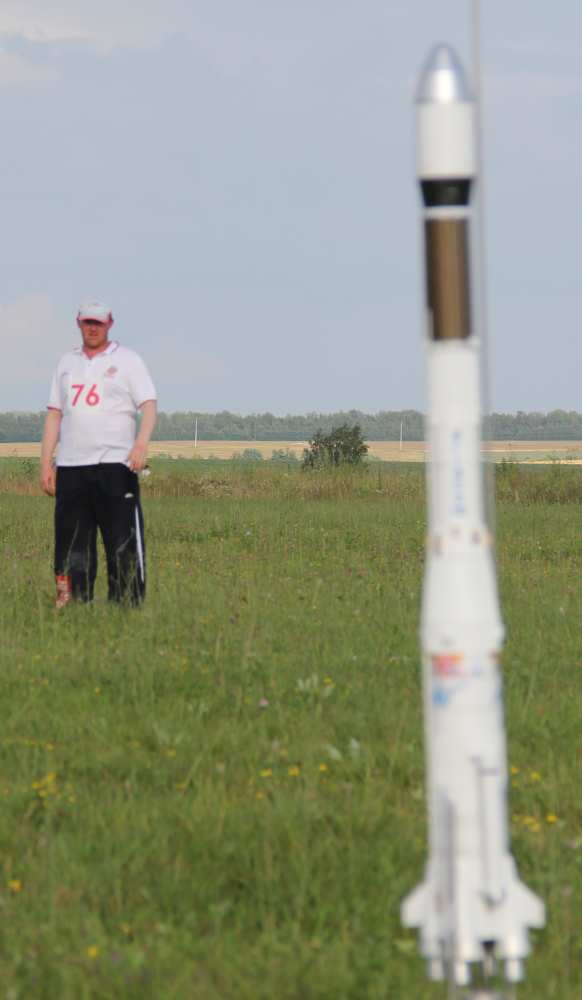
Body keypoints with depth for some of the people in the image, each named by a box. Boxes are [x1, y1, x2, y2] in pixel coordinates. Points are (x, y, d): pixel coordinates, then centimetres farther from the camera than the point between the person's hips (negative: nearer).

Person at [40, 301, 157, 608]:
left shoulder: (127, 360, 5)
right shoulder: (67, 362, 18)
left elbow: (149, 405, -5)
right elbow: (54, 414, 18)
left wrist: (141, 444, -23)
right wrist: (45, 463, 9)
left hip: (115, 464, -4)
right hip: (70, 467, 4)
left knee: (123, 542, -8)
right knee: (71, 543, 2)